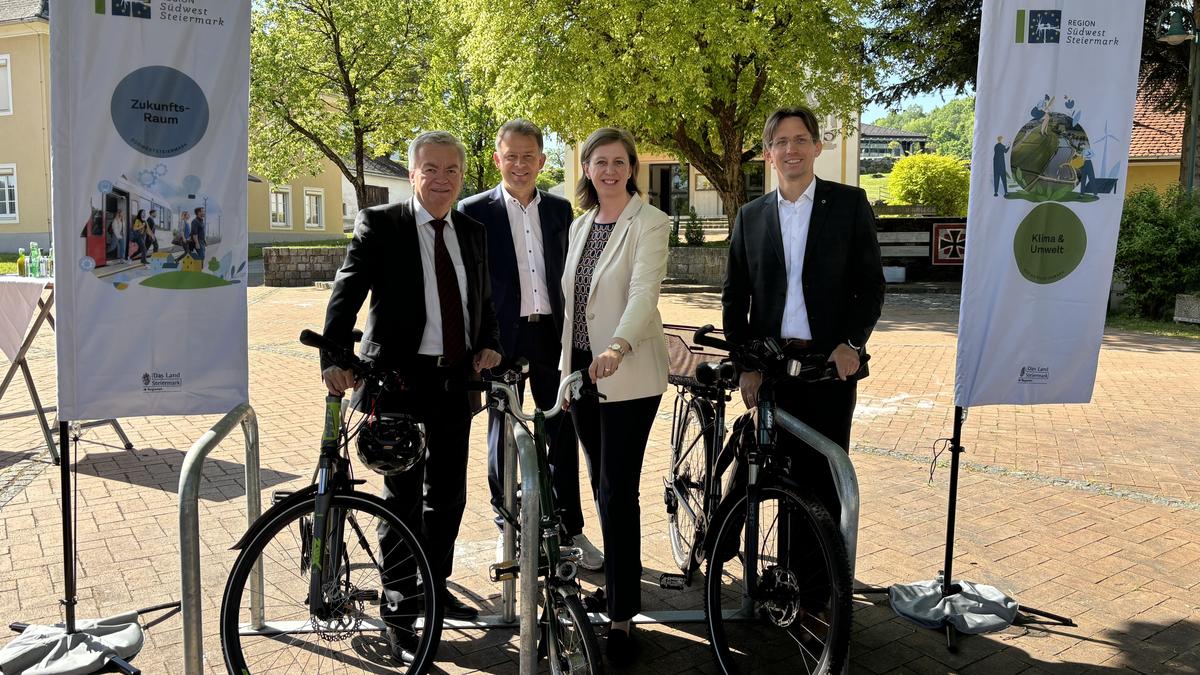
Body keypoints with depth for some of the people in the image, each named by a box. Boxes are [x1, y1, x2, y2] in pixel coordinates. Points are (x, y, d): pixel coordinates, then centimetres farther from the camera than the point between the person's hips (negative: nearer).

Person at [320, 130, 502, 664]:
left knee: (448, 495, 15)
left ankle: (436, 587, 36)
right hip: (400, 379, -5)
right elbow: (347, 292, -14)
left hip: (456, 380, 5)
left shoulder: (472, 232, 11)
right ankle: (397, 613, 16)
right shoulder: (379, 225, -5)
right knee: (403, 498, 1)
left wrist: (489, 343, 0)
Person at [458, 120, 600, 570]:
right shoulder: (475, 212, -2)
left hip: (551, 333, 3)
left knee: (562, 433, 6)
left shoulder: (559, 210, 9)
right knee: (503, 433, 9)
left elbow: (569, 274, 13)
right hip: (502, 336, -2)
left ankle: (570, 529, 18)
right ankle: (507, 528, 24)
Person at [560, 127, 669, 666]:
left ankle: (622, 615, 4)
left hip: (627, 374, -7)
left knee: (618, 492, -6)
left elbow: (644, 291, -24)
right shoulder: (580, 224, 13)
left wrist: (617, 348, -41)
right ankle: (617, 577, 32)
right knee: (602, 485, 15)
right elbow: (572, 298, 15)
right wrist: (566, 368, 13)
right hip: (582, 367, 7)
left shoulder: (649, 223, -9)